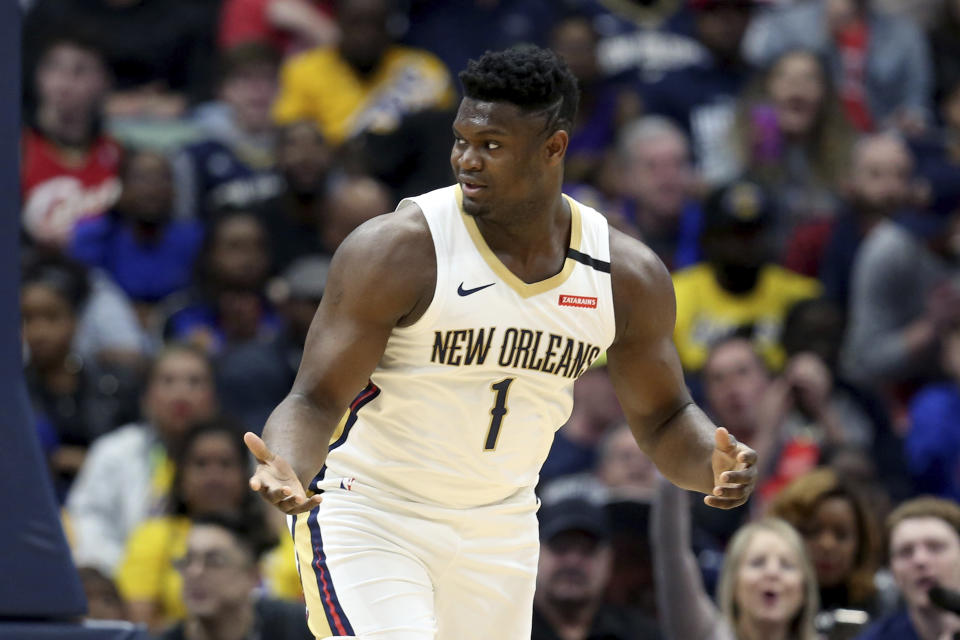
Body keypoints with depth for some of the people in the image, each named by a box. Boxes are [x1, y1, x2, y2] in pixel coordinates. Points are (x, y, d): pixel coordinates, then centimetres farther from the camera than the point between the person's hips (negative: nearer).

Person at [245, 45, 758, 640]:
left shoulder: (627, 275, -4)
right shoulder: (397, 251, -18)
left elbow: (663, 418, 8)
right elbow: (316, 400, -15)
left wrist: (713, 464, -15)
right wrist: (287, 472, -38)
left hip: (499, 530, 5)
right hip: (368, 518, -5)